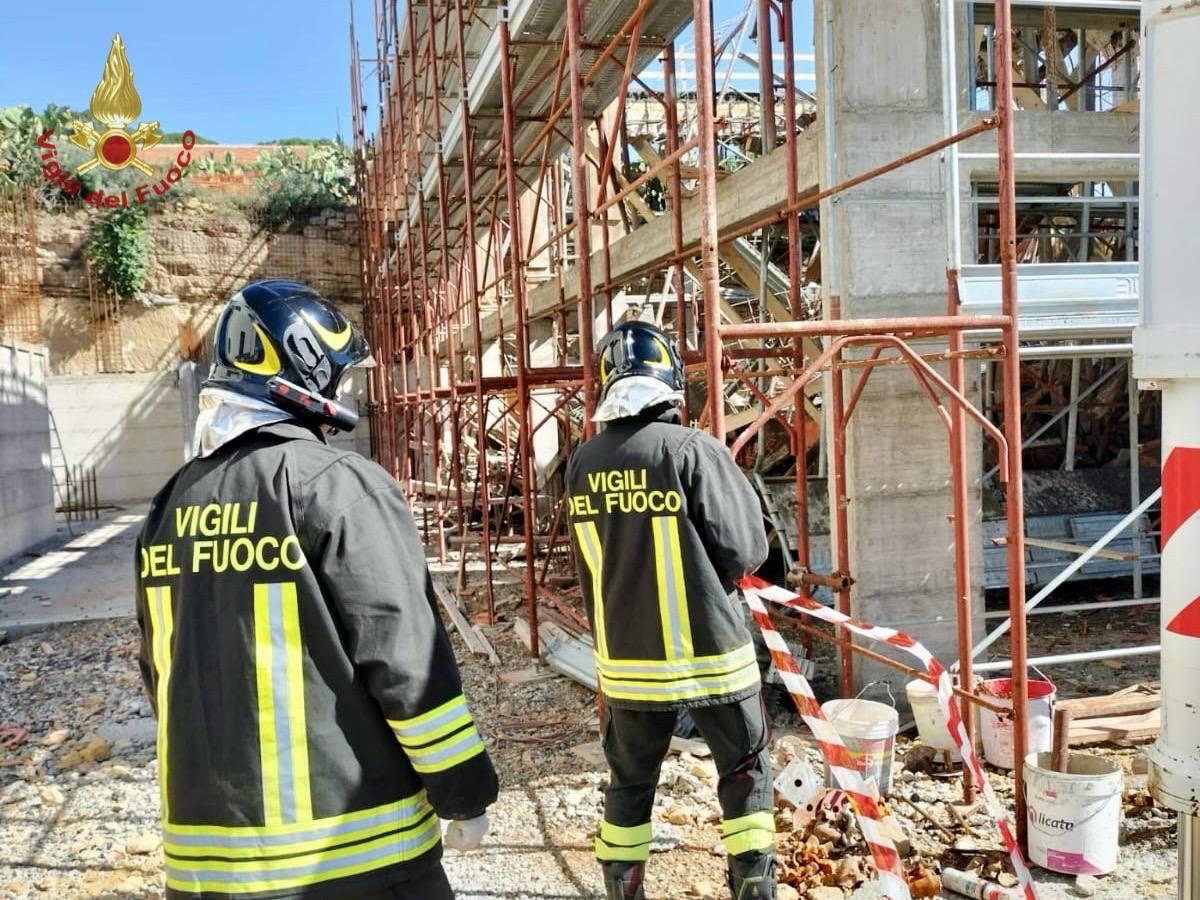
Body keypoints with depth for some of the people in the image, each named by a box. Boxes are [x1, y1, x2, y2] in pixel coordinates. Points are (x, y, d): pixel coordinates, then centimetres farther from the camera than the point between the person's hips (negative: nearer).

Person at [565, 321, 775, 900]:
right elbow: (745, 552, -12)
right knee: (745, 772, 16)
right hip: (709, 653, -4)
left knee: (629, 781, 20)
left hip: (626, 658, 4)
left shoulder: (583, 463, -2)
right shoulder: (694, 451, -17)